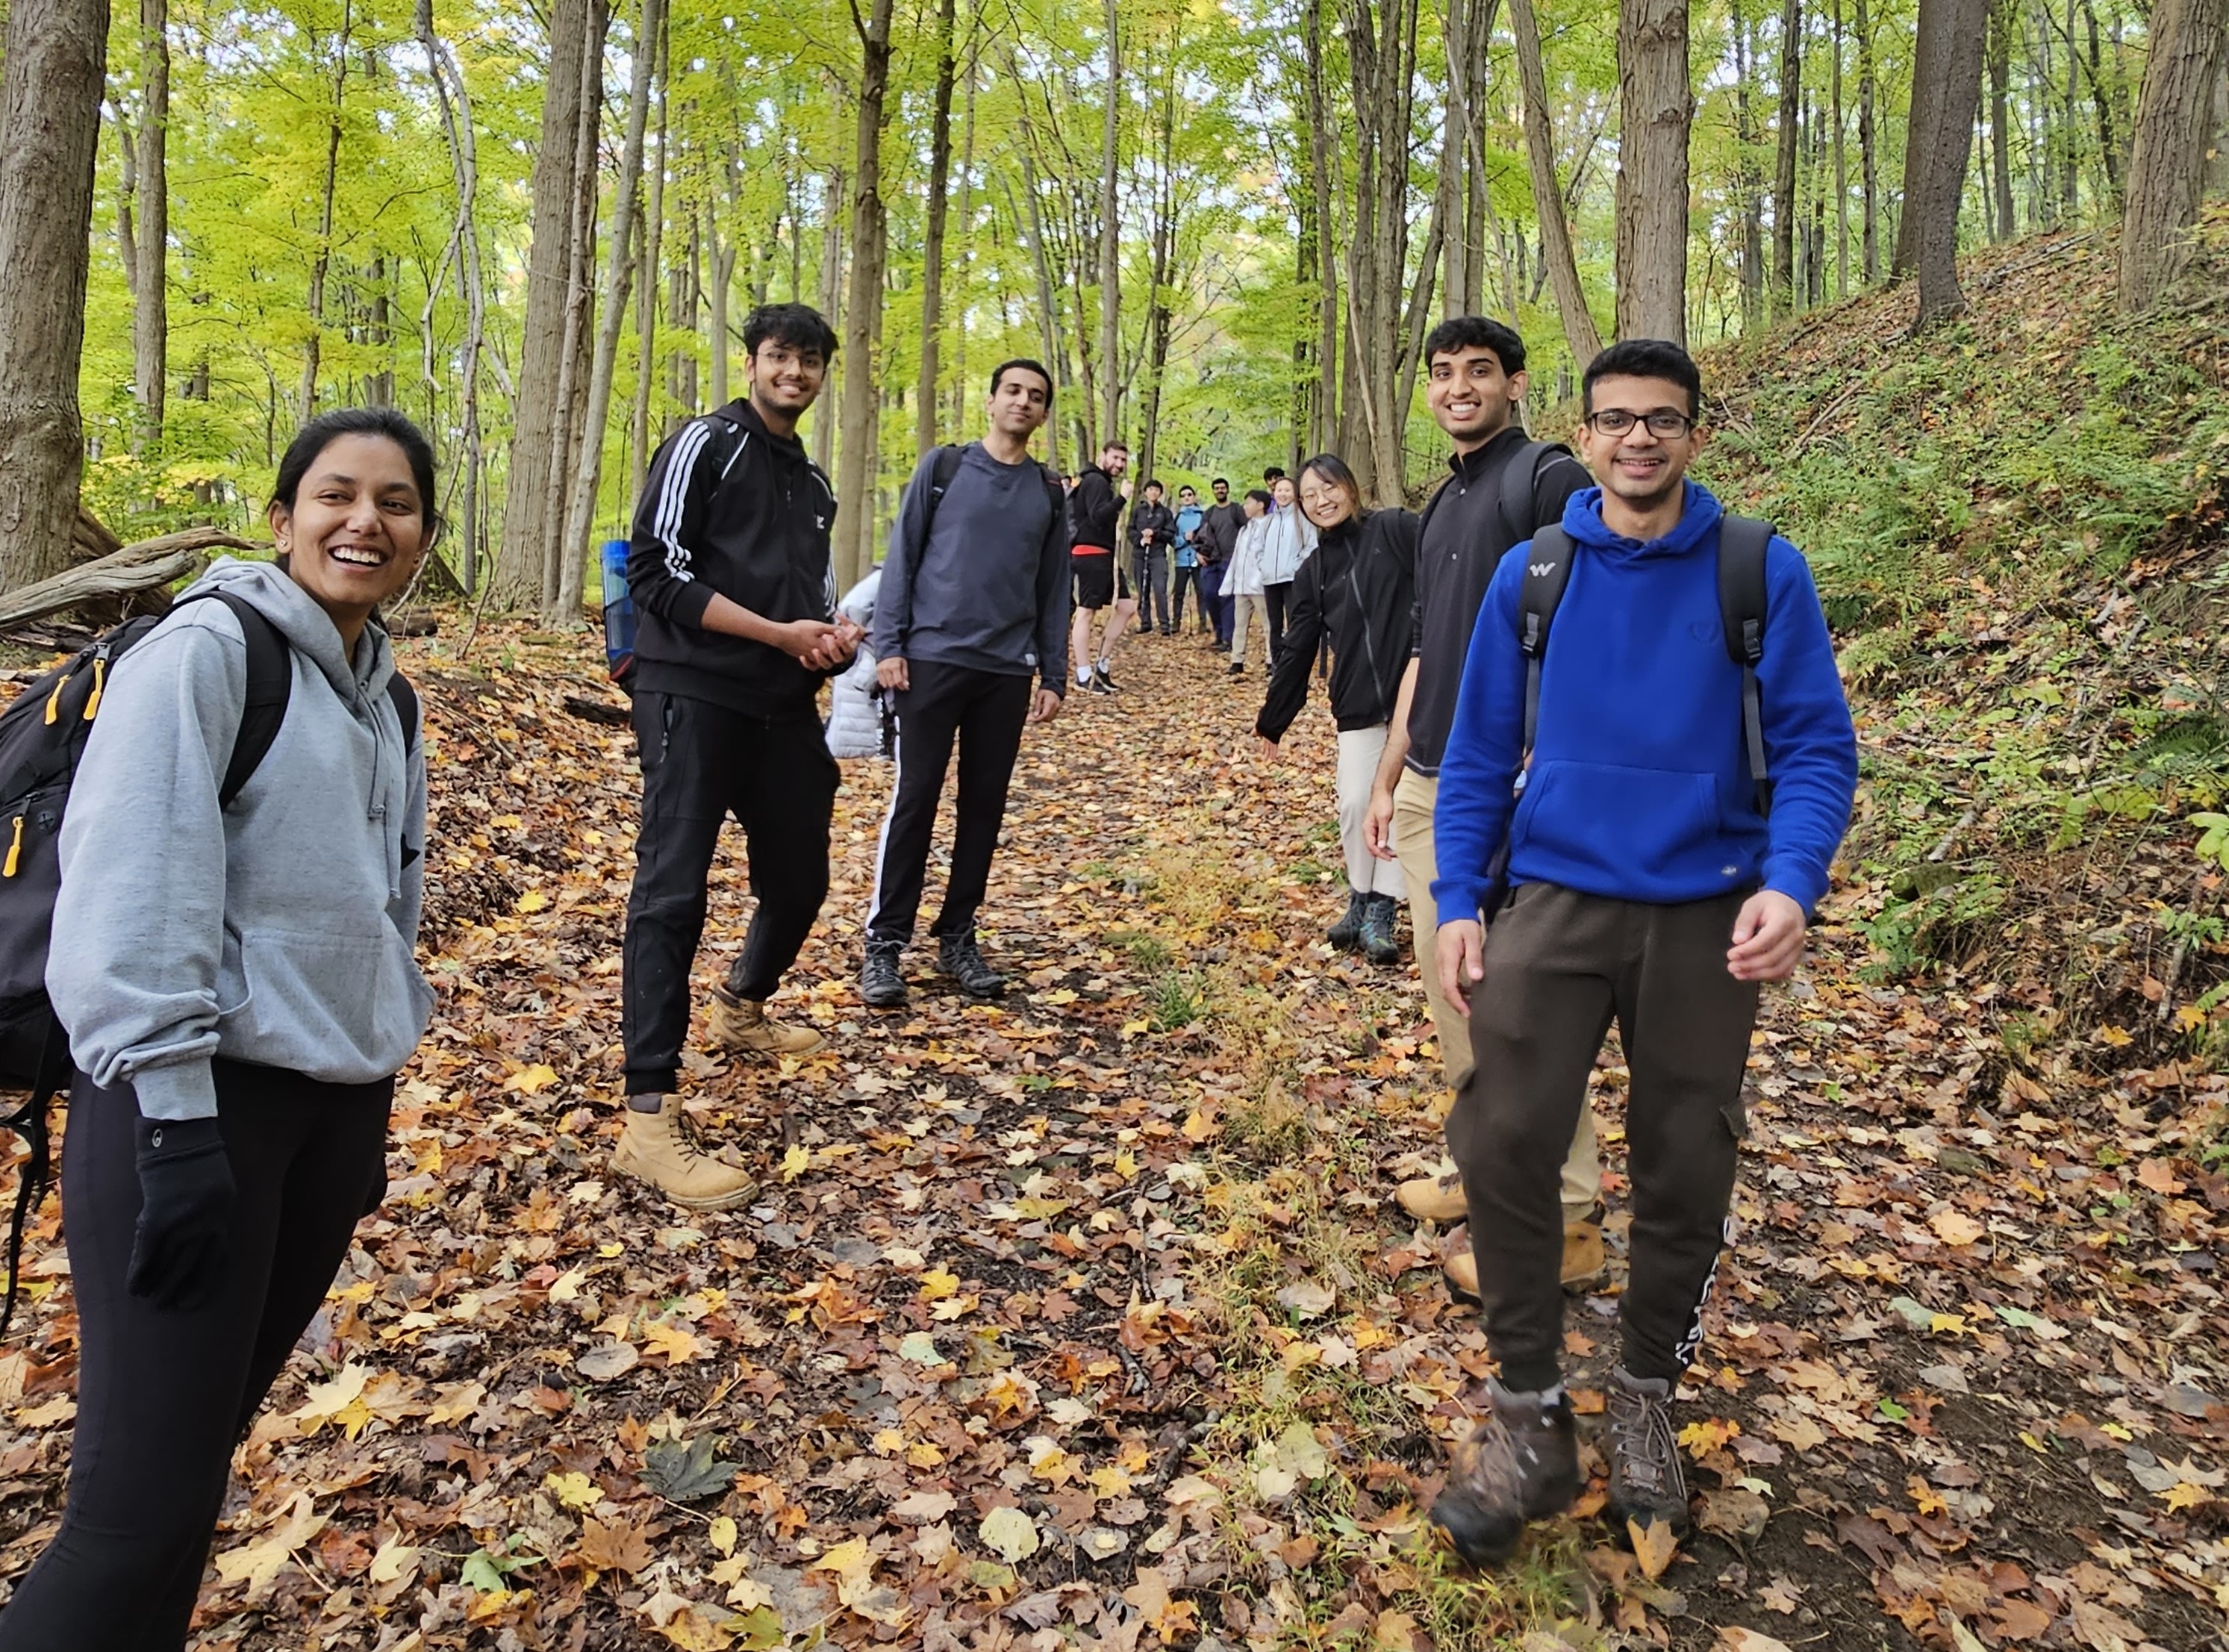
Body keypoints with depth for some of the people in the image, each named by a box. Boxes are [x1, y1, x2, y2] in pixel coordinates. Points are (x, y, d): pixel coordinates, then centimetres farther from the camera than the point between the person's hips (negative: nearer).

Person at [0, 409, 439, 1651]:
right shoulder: (204, 651, -10)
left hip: (333, 1102, 7)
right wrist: (177, 1124, -19)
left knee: (212, 1424, 16)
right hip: (198, 1097, -7)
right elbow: (131, 901, -17)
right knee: (147, 1496, -6)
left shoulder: (389, 699, 13)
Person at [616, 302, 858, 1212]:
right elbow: (657, 568, -12)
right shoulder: (707, 443, -2)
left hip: (783, 706, 8)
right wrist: (781, 633, -16)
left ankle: (742, 1008, 42)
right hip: (695, 695, -7)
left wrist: (834, 634, 2)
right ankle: (649, 1120, -11)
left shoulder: (813, 483, 20)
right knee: (672, 890, -11)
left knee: (800, 879, 14)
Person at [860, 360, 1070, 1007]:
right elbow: (902, 557, 0)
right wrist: (889, 644, -8)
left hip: (1007, 673, 3)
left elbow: (1054, 591, 12)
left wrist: (1053, 677, 7)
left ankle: (958, 937, 18)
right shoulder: (944, 466, 3)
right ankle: (885, 942, 4)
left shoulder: (1048, 493, 11)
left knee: (984, 807, 7)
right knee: (914, 799, -3)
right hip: (933, 659, -3)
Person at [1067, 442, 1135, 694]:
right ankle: (1084, 675, -4)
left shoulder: (1102, 483, 22)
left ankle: (1102, 665, 12)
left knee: (1127, 607, 8)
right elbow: (1098, 517, -23)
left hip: (1104, 555, 10)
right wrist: (1121, 498, -24)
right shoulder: (1095, 481, -10)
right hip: (1091, 555, -10)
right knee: (1086, 612, -7)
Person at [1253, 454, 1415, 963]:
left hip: (1414, 694, -3)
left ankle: (1381, 914, 12)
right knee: (1355, 804, -1)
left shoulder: (1396, 530, -2)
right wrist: (1273, 720, 19)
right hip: (1357, 707, 3)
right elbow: (1298, 650, 16)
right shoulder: (1312, 573, 12)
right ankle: (1360, 901, 21)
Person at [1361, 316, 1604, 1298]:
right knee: (1454, 999, 14)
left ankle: (1563, 1223, 6)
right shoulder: (1443, 503, 18)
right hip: (1432, 785, 9)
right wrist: (1388, 777, 20)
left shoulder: (1547, 478, -7)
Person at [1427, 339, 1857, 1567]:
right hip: (1556, 899, 1)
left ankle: (1647, 1401, 31)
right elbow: (1477, 755, 6)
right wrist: (1457, 903, -2)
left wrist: (1791, 883, -21)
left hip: (1705, 913, 0)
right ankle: (1529, 1416, 6)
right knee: (1503, 1139, -12)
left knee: (1685, 1168, 8)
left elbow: (1816, 746, -4)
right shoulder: (1531, 574, 2)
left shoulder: (1762, 571, -3)